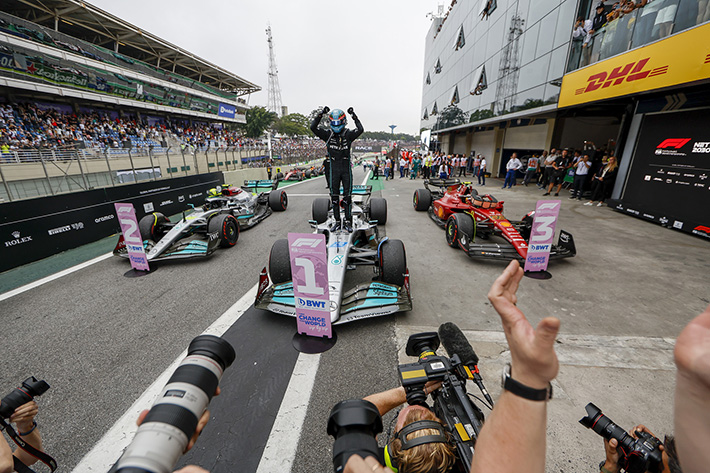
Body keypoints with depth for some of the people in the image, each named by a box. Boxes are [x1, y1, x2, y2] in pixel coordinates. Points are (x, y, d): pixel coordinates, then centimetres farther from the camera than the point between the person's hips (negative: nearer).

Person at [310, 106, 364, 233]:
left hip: (346, 169, -2)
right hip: (334, 169, 2)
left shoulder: (348, 135, 0)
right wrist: (321, 114, -11)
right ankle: (337, 222, 15)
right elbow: (313, 127, -7)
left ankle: (348, 222, 8)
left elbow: (360, 130, -16)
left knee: (347, 196, 0)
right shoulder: (328, 135, 3)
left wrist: (354, 116, -14)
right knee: (334, 196, 5)